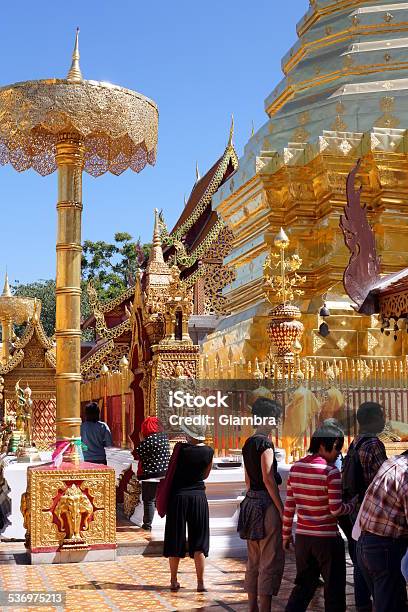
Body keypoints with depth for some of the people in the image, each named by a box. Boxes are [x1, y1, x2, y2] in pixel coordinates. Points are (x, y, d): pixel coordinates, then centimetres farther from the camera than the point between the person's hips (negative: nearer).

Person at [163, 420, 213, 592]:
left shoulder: (181, 448, -12)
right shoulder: (209, 452, -4)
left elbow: (170, 472, -4)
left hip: (178, 496, -2)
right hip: (198, 496, 2)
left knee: (175, 540, 9)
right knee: (199, 541, 7)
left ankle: (174, 581, 16)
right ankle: (200, 582, 4)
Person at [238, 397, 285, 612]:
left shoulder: (248, 443, 14)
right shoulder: (265, 442, -13)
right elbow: (268, 478, -18)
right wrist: (282, 509, -16)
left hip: (251, 501, 9)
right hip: (266, 503, -9)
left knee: (254, 562, 14)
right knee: (271, 561, -3)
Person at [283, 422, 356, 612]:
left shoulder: (296, 467, 3)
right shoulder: (331, 472, -15)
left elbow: (289, 505, 6)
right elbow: (335, 509, -17)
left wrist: (286, 534, 13)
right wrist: (351, 505, 3)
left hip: (302, 537, 6)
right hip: (327, 539, -6)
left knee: (303, 586, 17)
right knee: (334, 589, 9)